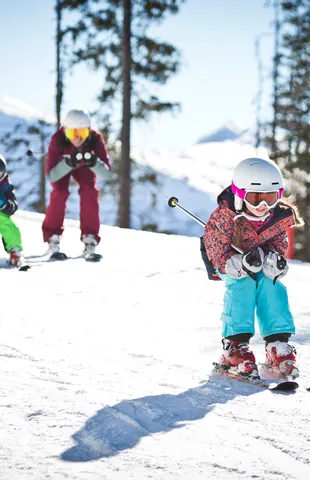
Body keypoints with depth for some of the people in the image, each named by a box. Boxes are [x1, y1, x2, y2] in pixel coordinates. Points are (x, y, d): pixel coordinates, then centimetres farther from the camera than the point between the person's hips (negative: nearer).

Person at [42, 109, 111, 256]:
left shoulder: (95, 139, -37)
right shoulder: (58, 139, -40)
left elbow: (106, 172, -35)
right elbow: (51, 176, -40)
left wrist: (93, 162, -54)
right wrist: (68, 163, -55)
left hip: (83, 166, 1)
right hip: (61, 163, -1)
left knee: (90, 191, -20)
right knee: (60, 193, -22)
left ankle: (90, 239, -12)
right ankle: (53, 238, -8)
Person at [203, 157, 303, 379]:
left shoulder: (280, 217, -20)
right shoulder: (224, 217, -32)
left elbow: (279, 245, -7)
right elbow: (220, 256, -28)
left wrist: (276, 260, -30)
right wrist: (243, 263, -45)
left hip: (260, 260, 4)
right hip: (226, 261, -3)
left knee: (271, 284, -22)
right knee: (242, 284, -29)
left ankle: (278, 345, -18)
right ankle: (235, 346, -29)